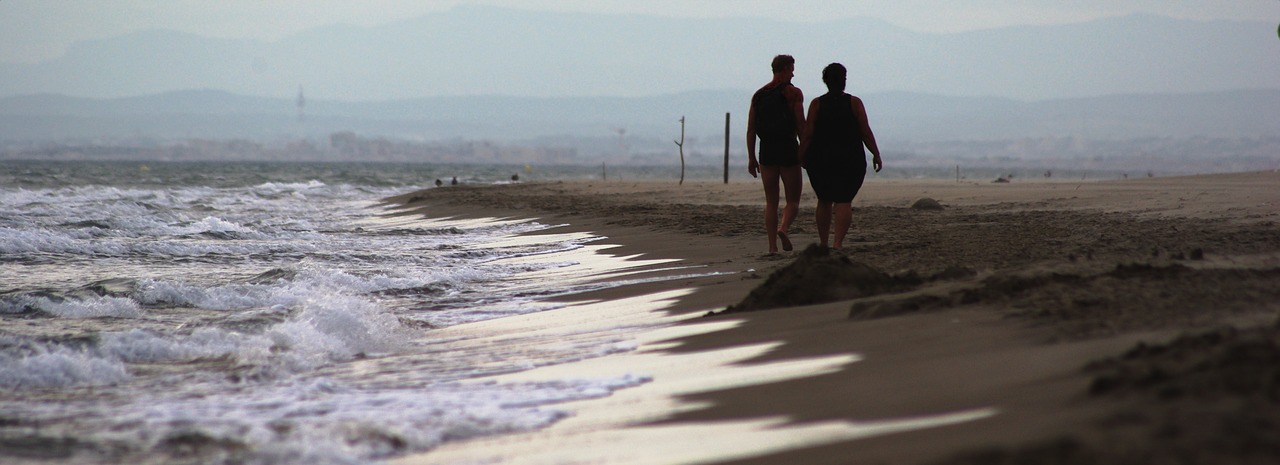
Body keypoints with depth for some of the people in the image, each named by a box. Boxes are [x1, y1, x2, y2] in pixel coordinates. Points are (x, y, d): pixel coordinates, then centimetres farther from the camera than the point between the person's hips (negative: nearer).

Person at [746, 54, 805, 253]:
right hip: (788, 149, -4)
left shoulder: (759, 95, 9)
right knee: (793, 200, 5)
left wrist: (751, 158, 9)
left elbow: (750, 129, 6)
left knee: (771, 202, 9)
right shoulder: (794, 93, -4)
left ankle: (772, 246, 2)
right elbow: (801, 125, -10)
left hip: (767, 151, 4)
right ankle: (783, 228, -23)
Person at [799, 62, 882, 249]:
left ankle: (823, 242, 21)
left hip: (820, 160, 2)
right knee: (844, 201, -1)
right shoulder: (854, 103, -4)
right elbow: (866, 132, -4)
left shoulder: (817, 104, -2)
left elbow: (807, 133, -6)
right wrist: (876, 155, 4)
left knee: (824, 201, 17)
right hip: (850, 161, -2)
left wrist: (801, 155, 2)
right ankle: (838, 242, -16)